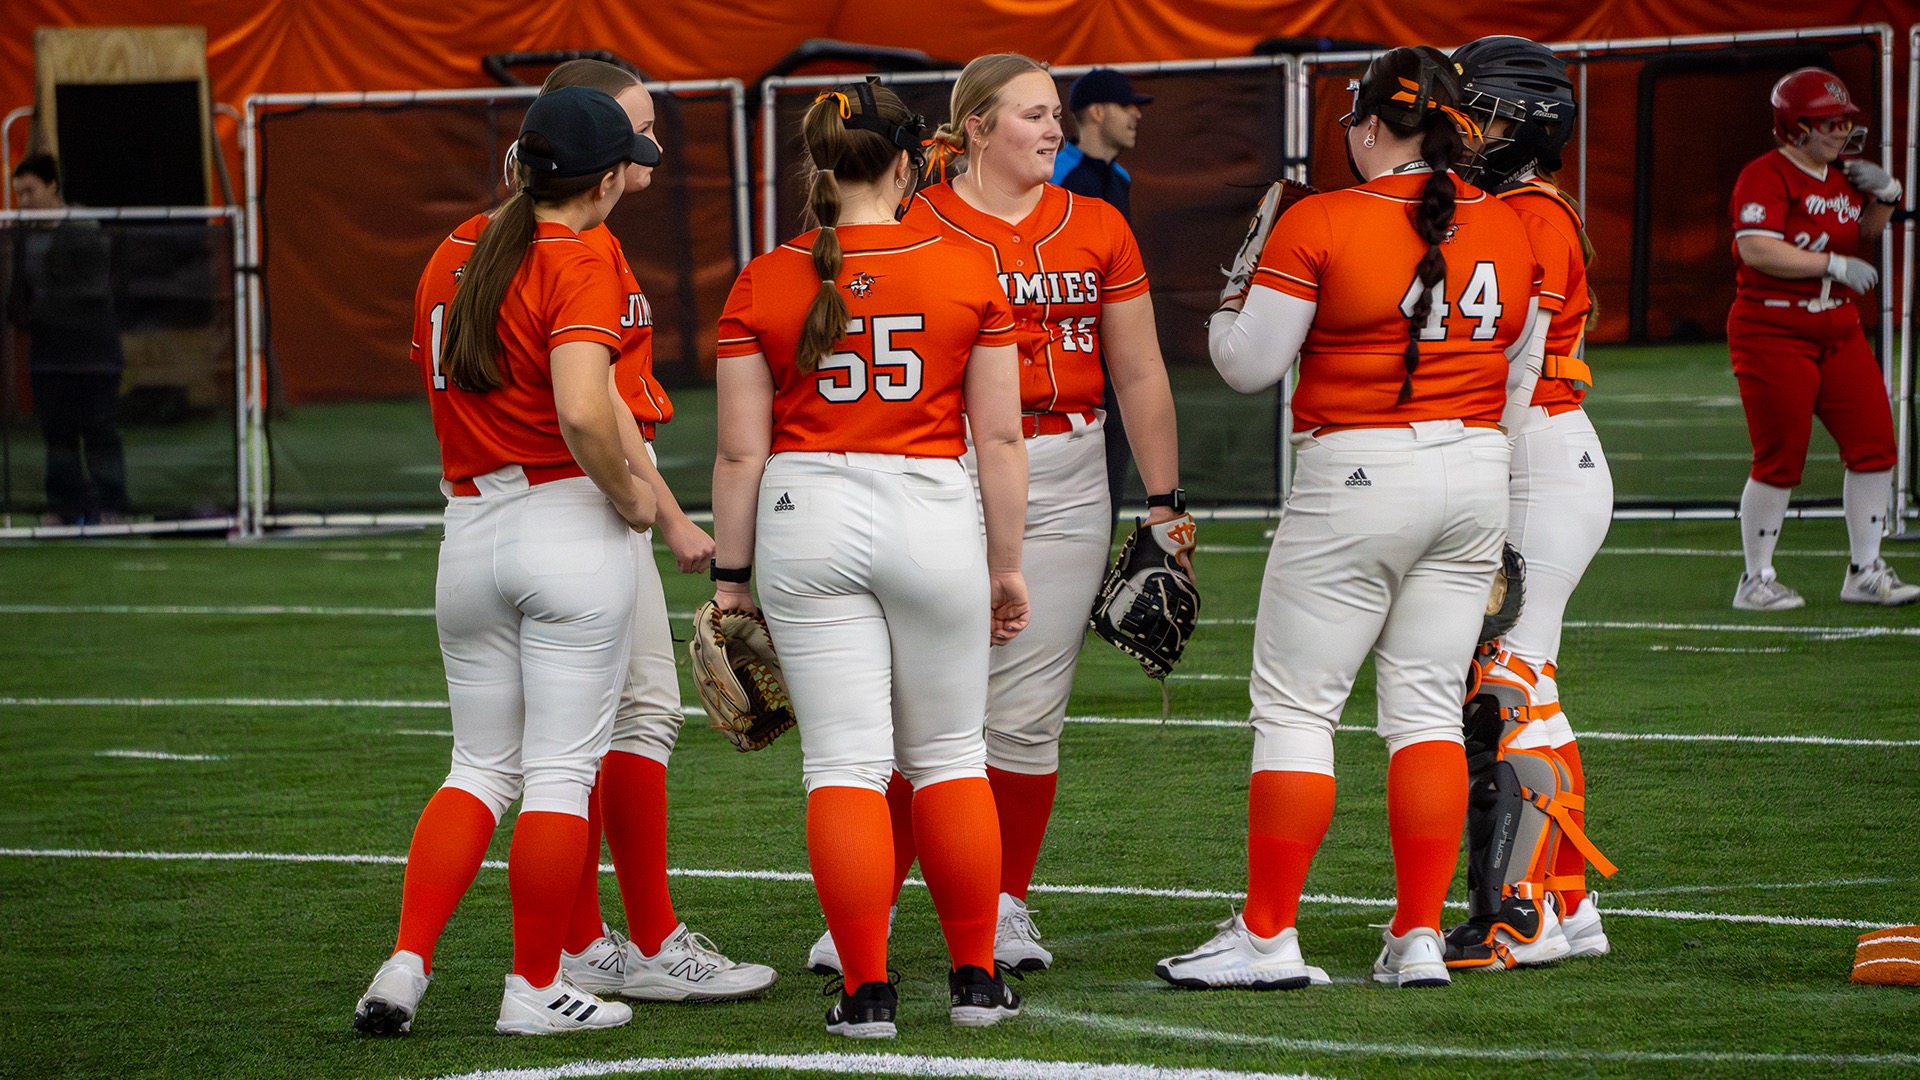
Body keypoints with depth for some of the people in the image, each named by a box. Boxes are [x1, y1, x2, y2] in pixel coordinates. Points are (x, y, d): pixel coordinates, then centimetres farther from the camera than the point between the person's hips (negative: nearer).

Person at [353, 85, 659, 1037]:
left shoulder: (453, 256, 10)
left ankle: (405, 966, 3)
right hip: (569, 527, -6)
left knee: (480, 768, 14)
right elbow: (583, 413, -26)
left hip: (468, 532, 6)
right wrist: (630, 496, -10)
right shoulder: (579, 267, -13)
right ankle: (534, 989, 4)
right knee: (561, 772, 1)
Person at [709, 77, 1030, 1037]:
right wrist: (1007, 562, 11)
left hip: (809, 521, 0)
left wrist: (729, 576, 7)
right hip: (934, 519, 0)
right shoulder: (969, 274, -1)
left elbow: (741, 451, -1)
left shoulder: (763, 285, -1)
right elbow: (1000, 437, 1)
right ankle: (976, 980, 18)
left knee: (845, 766, 2)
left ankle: (866, 992, 1)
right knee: (949, 758, 13)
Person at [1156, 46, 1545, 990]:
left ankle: (1267, 936, 3)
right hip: (1475, 473, 5)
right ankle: (1419, 937, 8)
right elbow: (1520, 381, 15)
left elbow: (1249, 365, -6)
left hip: (1356, 480, -5)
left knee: (1295, 703, 2)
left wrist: (1229, 298, 15)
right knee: (1427, 703, 10)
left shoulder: (1319, 224, -10)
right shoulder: (1506, 231, 6)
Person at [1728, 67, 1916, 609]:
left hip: (1838, 330, 8)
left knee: (1874, 445, 3)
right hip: (1772, 334, -8)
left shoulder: (1840, 179, 14)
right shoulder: (1765, 177, -12)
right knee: (1780, 458, -6)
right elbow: (1756, 249, -25)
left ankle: (1865, 572, 13)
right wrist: (1836, 264, -22)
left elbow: (1862, 235, 30)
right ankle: (1756, 580, 6)